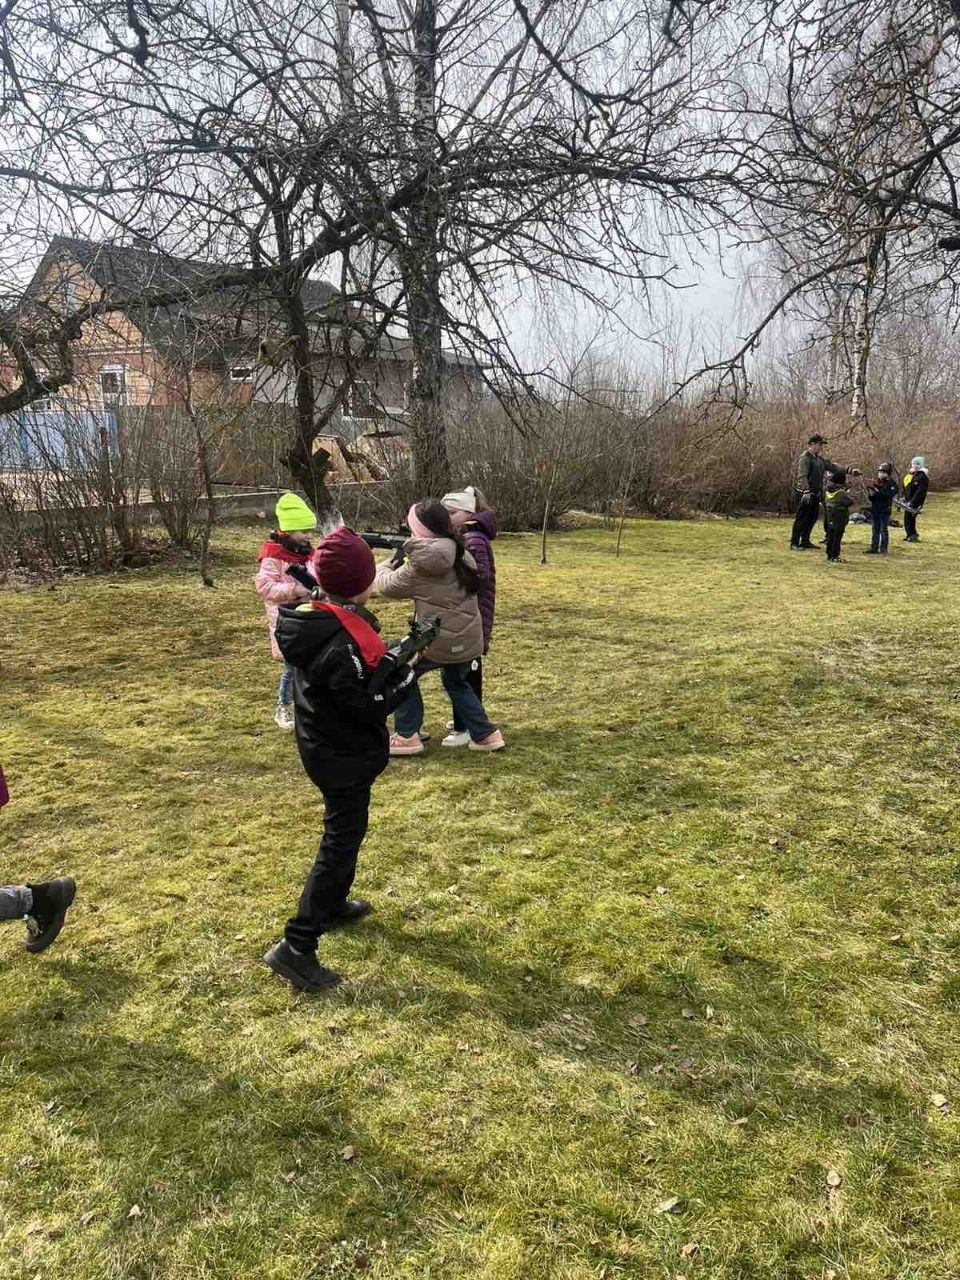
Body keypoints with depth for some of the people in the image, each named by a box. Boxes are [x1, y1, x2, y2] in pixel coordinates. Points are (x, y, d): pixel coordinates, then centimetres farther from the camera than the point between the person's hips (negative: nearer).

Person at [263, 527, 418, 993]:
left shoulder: (312, 619, -3)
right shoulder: (342, 644, -31)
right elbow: (368, 707, -25)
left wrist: (393, 658, -4)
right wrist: (407, 672, -15)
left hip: (324, 746, 10)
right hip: (344, 756, -10)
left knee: (344, 830, 26)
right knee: (341, 842, 1)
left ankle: (332, 905, 46)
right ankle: (296, 947, 6)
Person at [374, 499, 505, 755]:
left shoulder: (420, 565, -15)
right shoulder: (460, 554, 4)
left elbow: (388, 586, -1)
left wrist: (384, 566, 22)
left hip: (439, 642, -7)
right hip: (469, 640, 7)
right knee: (456, 682, 30)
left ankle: (407, 736, 15)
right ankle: (486, 734, 25)